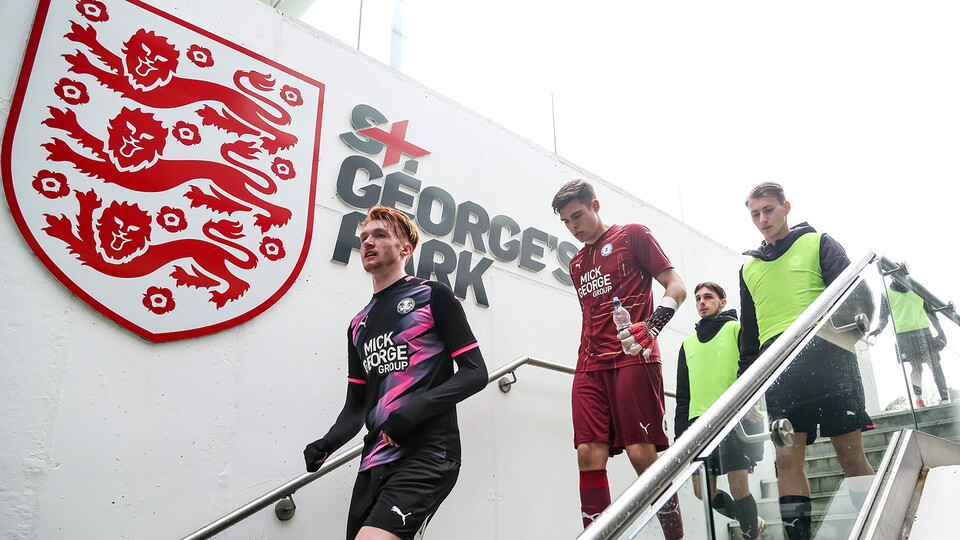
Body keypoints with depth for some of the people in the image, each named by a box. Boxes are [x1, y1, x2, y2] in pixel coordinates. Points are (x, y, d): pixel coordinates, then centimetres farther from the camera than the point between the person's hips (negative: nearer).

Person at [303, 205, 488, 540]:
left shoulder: (432, 296, 4)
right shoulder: (358, 325, 21)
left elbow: (475, 373, -3)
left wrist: (419, 406, -18)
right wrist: (326, 445, 2)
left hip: (428, 454, -7)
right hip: (375, 462, 7)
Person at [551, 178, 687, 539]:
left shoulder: (632, 235, 7)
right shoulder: (576, 265, 24)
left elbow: (676, 287, 0)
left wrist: (650, 326, -16)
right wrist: (583, 361, 17)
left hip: (633, 359, -5)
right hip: (591, 367, 6)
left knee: (642, 454, -10)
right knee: (590, 455, -7)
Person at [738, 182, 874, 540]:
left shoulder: (818, 242, 15)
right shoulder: (748, 267, 25)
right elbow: (749, 331, 25)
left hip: (826, 354, -3)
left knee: (851, 455, -3)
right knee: (787, 459, -7)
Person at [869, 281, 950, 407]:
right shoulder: (886, 294, 9)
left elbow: (930, 311, 19)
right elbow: (883, 316, 9)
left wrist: (940, 331, 14)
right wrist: (879, 328, -12)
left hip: (923, 331, 3)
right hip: (903, 336, -2)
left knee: (935, 366, -4)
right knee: (917, 368, -7)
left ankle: (945, 400, -3)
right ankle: (918, 398, 9)